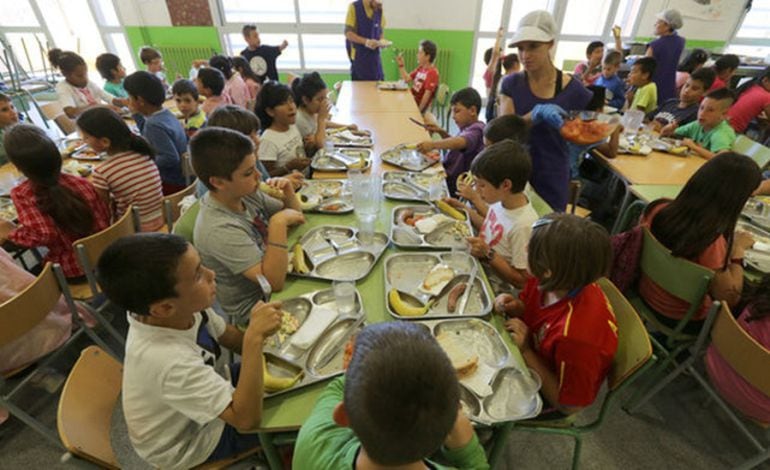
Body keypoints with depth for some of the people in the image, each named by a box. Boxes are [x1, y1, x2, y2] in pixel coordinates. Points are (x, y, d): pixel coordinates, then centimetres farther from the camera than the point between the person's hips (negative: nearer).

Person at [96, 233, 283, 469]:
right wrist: (255, 337, -45)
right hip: (190, 440, -5)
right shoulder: (169, 360, -42)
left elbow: (233, 339, -5)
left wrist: (254, 332, -24)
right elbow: (247, 419, -38)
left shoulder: (184, 307, -23)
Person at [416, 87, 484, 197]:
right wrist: (442, 132, 14)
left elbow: (460, 142, -40)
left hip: (454, 185, -10)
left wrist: (433, 144, -50)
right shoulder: (469, 128, 13)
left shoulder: (476, 130, -18)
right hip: (448, 176, 10)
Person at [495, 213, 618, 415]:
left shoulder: (577, 336, -41)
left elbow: (570, 405, -25)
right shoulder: (552, 283, -20)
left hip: (547, 396, -5)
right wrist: (513, 307, -20)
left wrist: (526, 350, -29)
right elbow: (530, 311, 3)